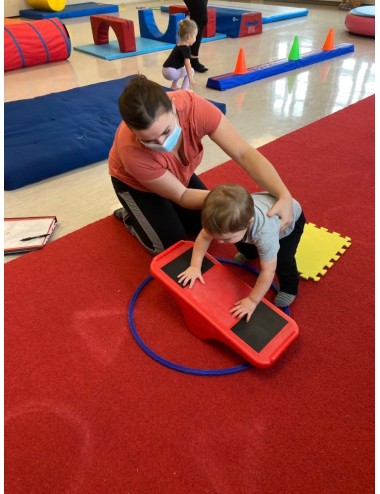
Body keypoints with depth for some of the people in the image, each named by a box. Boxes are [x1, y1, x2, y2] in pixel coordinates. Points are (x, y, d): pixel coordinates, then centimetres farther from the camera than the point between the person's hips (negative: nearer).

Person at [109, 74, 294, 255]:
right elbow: (181, 195, -31)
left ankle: (160, 210, 24)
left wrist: (284, 196, -49)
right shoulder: (131, 150, -41)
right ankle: (130, 215, 16)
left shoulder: (195, 107, -38)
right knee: (171, 244, -10)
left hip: (178, 174, 4)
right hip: (134, 182, -3)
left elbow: (244, 153, -38)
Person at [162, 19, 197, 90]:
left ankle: (174, 85, 35)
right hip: (171, 72, -9)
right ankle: (184, 89, -4)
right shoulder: (186, 48, -14)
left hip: (166, 70, 9)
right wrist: (190, 78, -23)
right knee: (191, 70, 0)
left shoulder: (178, 45, 15)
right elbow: (187, 64, -22)